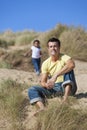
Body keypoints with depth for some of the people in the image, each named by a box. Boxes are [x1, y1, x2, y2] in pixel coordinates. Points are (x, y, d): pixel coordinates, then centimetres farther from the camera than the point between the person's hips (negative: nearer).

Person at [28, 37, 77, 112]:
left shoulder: (64, 57, -8)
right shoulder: (45, 63, 2)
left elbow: (72, 64, -33)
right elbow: (43, 82, -1)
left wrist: (55, 75, -37)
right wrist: (46, 85, -26)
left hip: (66, 87, -3)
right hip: (53, 88, 3)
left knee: (68, 68, -25)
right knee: (32, 90, -15)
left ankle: (66, 94, -38)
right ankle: (42, 108, -40)